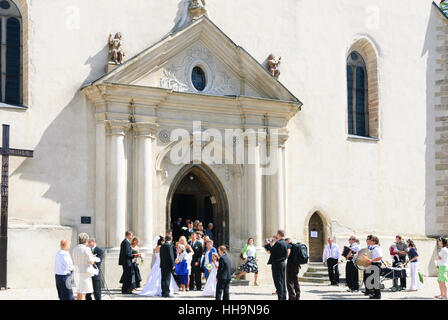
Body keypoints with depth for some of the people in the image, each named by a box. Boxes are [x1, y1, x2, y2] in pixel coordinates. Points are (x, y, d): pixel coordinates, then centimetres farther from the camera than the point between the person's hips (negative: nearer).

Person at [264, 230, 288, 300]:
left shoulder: (278, 243, -18)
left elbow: (270, 251, -11)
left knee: (278, 282, -5)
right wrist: (271, 244, 19)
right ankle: (284, 297, 17)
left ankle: (280, 298, -5)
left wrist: (267, 244, 5)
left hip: (276, 264, -9)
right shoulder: (284, 243, 9)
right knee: (283, 281, 12)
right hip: (282, 263, 9)